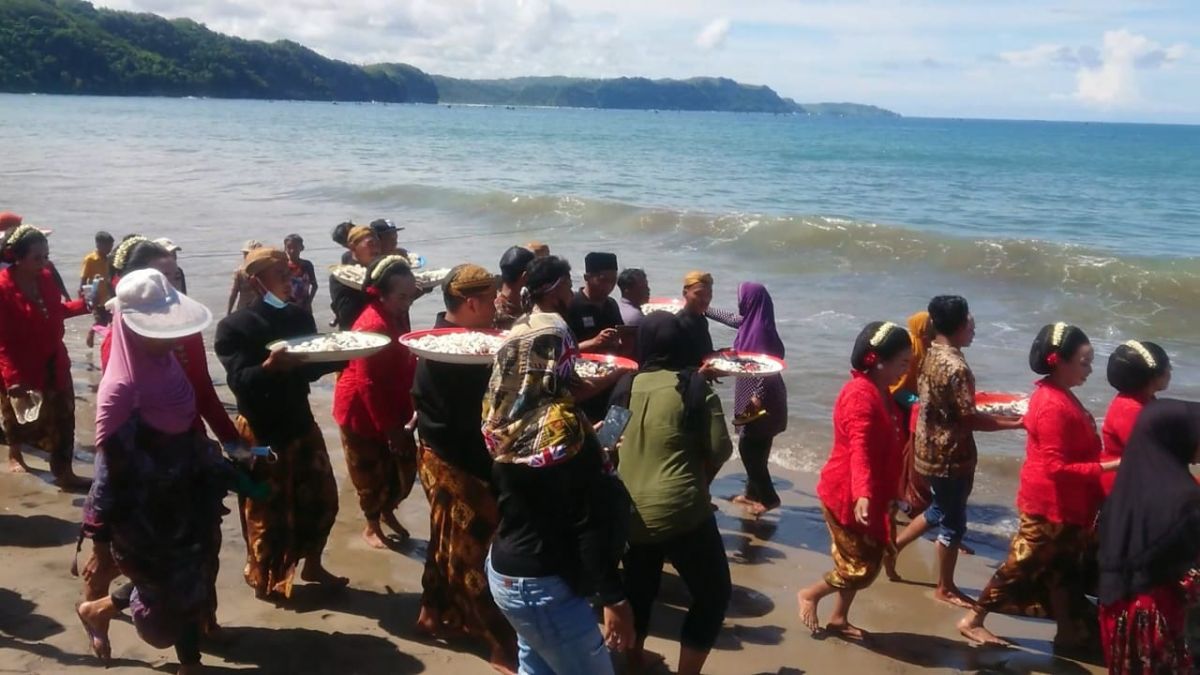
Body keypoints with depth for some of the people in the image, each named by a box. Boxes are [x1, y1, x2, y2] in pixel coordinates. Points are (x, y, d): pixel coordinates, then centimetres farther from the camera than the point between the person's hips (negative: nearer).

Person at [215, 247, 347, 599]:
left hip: (300, 421, 6)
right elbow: (239, 381, -23)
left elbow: (311, 368, 8)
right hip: (260, 430, -6)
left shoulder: (299, 316, 4)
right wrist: (271, 366, -40)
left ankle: (312, 566, 33)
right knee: (267, 510, 6)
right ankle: (265, 579, 26)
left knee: (321, 498, 13)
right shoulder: (234, 326, -14)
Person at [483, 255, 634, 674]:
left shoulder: (507, 416, 2)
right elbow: (591, 524, -22)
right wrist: (613, 598, -18)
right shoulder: (564, 428, -21)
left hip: (503, 569, 9)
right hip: (544, 585, -9)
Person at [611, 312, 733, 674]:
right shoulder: (695, 386, -7)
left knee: (638, 588, 24)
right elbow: (720, 450, -6)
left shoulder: (625, 387, 3)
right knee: (714, 593, 12)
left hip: (630, 513, 5)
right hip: (681, 512, -5)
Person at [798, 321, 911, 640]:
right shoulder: (861, 395, -22)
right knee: (861, 568, -1)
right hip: (847, 495, -10)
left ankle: (839, 619, 30)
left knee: (868, 562, 16)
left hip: (870, 495, 10)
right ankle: (809, 595, 19)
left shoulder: (880, 392, 9)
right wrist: (861, 495, -46)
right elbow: (859, 449, -34)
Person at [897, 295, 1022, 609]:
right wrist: (1014, 423, -17)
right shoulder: (955, 367, -24)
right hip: (949, 456, -9)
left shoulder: (931, 355, 5)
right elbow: (970, 418, -23)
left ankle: (893, 547, 30)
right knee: (952, 523, 6)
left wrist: (1000, 413, 16)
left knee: (938, 511, 26)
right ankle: (945, 588, 20)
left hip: (931, 449, 9)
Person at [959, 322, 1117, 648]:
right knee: (1020, 566, 2)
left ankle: (1069, 631, 29)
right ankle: (973, 620, 14)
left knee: (1062, 568, 17)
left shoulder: (1059, 396, 7)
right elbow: (1057, 468, -27)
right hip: (1049, 504, -10)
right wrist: (1107, 467, -26)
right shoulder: (1054, 406, -25)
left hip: (1062, 503, 10)